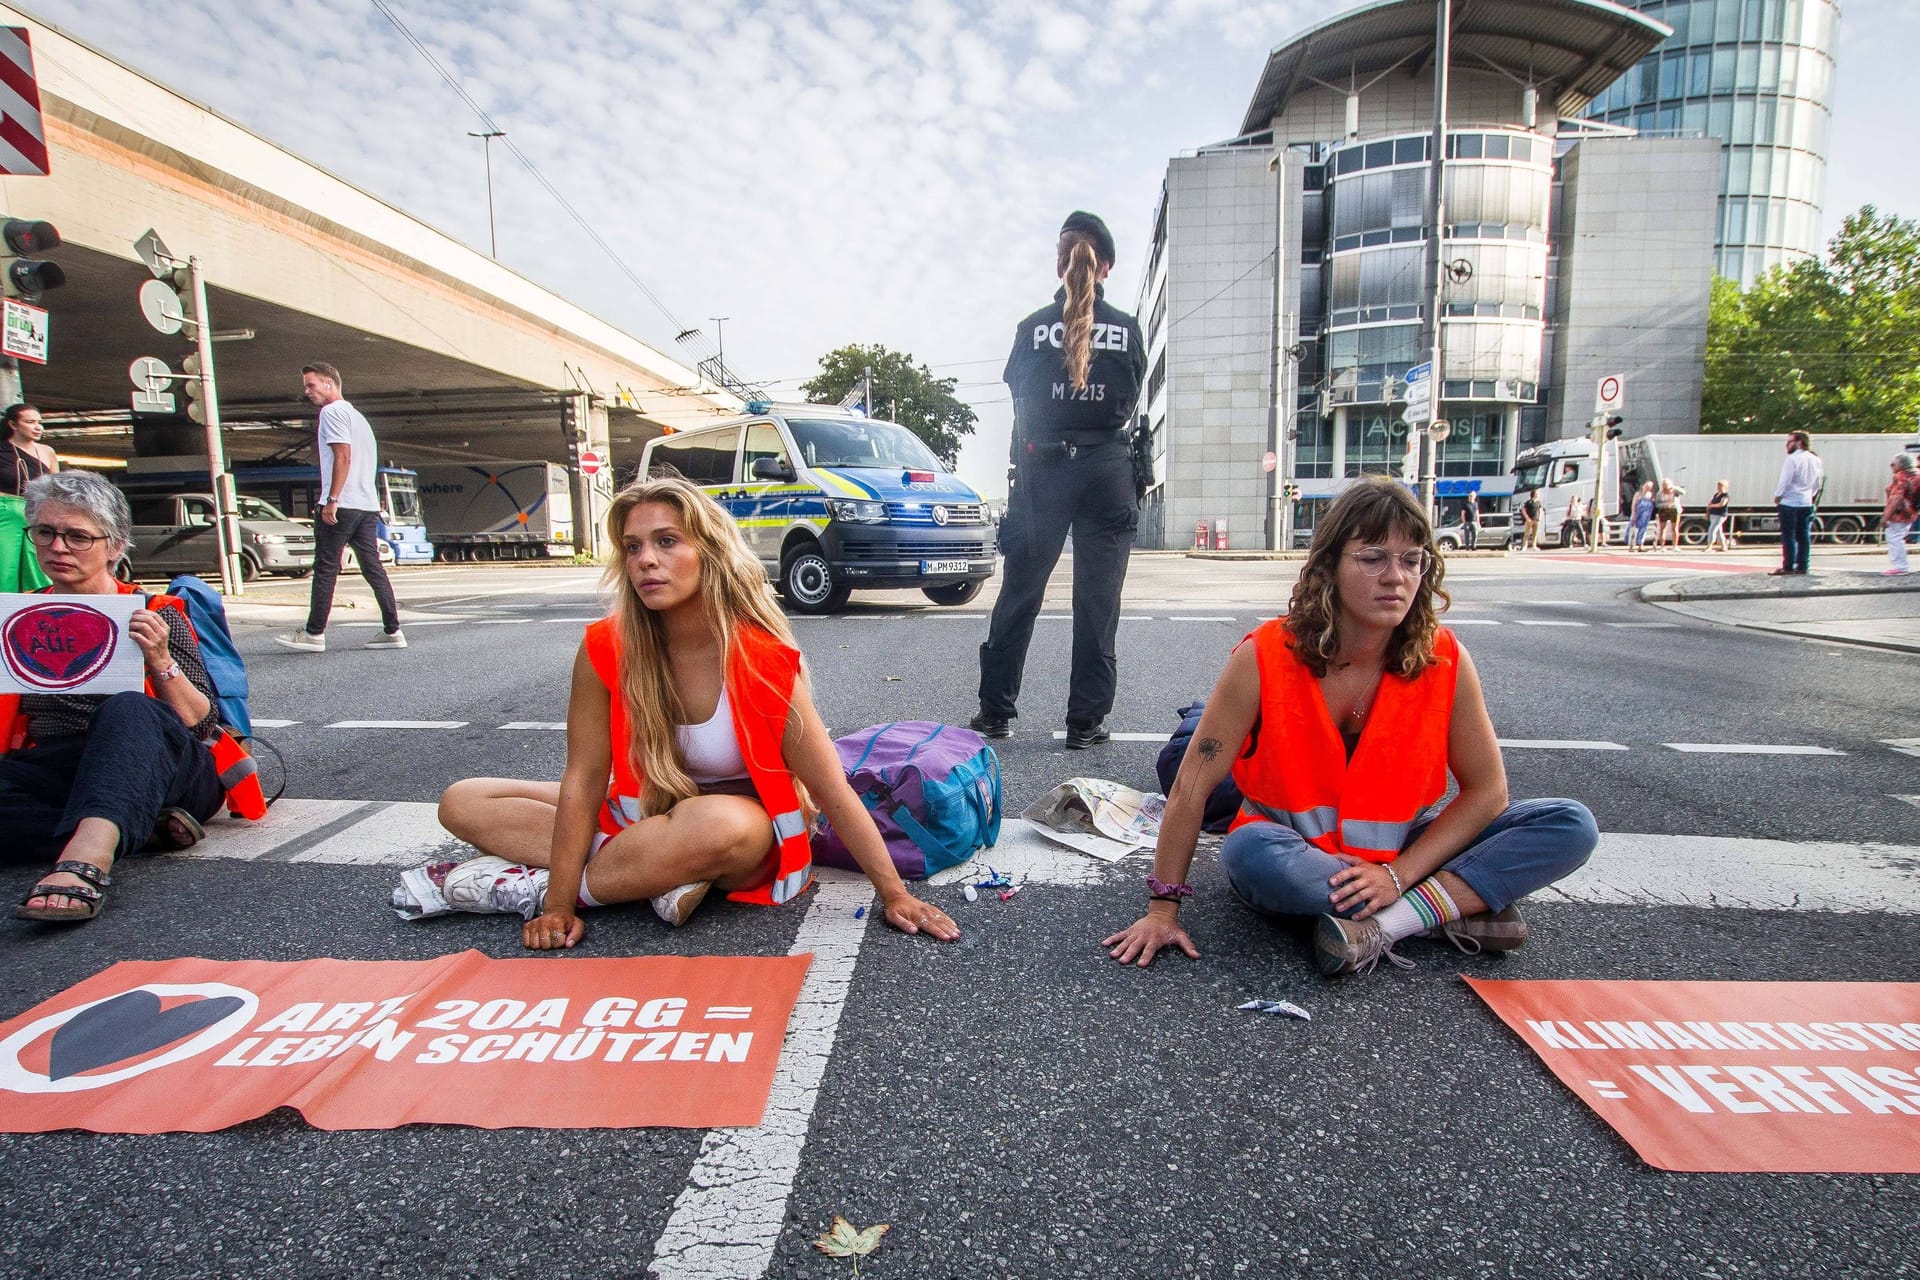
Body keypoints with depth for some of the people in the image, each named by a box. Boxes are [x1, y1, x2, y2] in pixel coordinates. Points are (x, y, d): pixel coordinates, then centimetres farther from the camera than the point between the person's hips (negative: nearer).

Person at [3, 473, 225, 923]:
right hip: (55, 777, 3)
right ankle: (144, 827, -25)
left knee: (129, 710, -35)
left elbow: (202, 726, 3)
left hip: (163, 769, -2)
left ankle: (84, 858, -54)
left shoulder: (156, 617, 9)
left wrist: (159, 660, -11)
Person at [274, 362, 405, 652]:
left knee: (325, 570, -3)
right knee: (373, 568, 6)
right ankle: (392, 631, 3)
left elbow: (343, 456, -16)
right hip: (368, 505, 8)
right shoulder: (357, 415, 22)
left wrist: (332, 500, -18)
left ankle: (314, 634, 2)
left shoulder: (332, 412, -5)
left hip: (341, 505, -8)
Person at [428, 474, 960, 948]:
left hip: (746, 833, -4)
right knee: (462, 803, -5)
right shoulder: (605, 650, -14)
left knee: (718, 823, -40)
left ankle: (525, 888, -16)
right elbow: (583, 781, -11)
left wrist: (895, 894, -21)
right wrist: (560, 907, -16)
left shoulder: (766, 660, -23)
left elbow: (834, 792, -21)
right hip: (643, 815, 4)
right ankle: (660, 874, -18)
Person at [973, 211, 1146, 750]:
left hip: (1042, 467, 0)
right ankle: (1086, 720, 7)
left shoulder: (1033, 327, 2)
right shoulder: (1127, 329, 3)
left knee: (1018, 594, 9)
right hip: (1107, 469, 0)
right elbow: (1131, 400, 12)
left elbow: (1018, 395, 11)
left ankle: (995, 710, 14)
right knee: (1097, 600, 4)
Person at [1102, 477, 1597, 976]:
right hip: (1292, 851, -2)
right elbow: (1192, 787, -19)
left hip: (1395, 852, 3)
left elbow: (1487, 789, -5)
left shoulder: (1445, 660, -14)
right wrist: (1162, 910, -18)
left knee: (1571, 825, -13)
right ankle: (1458, 905, -21)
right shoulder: (1265, 657, -22)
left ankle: (1388, 923, -23)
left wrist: (1399, 873, -17)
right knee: (1248, 852, -37)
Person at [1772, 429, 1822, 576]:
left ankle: (1788, 567, -6)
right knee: (1804, 537, 9)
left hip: (1790, 503, -7)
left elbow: (1785, 481, -14)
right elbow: (1818, 481, 17)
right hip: (1806, 503, 7)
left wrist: (1777, 496, -2)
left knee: (1788, 537, -5)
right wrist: (1811, 495, 24)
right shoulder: (1815, 459, 12)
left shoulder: (1793, 459, -12)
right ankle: (1802, 566, 10)